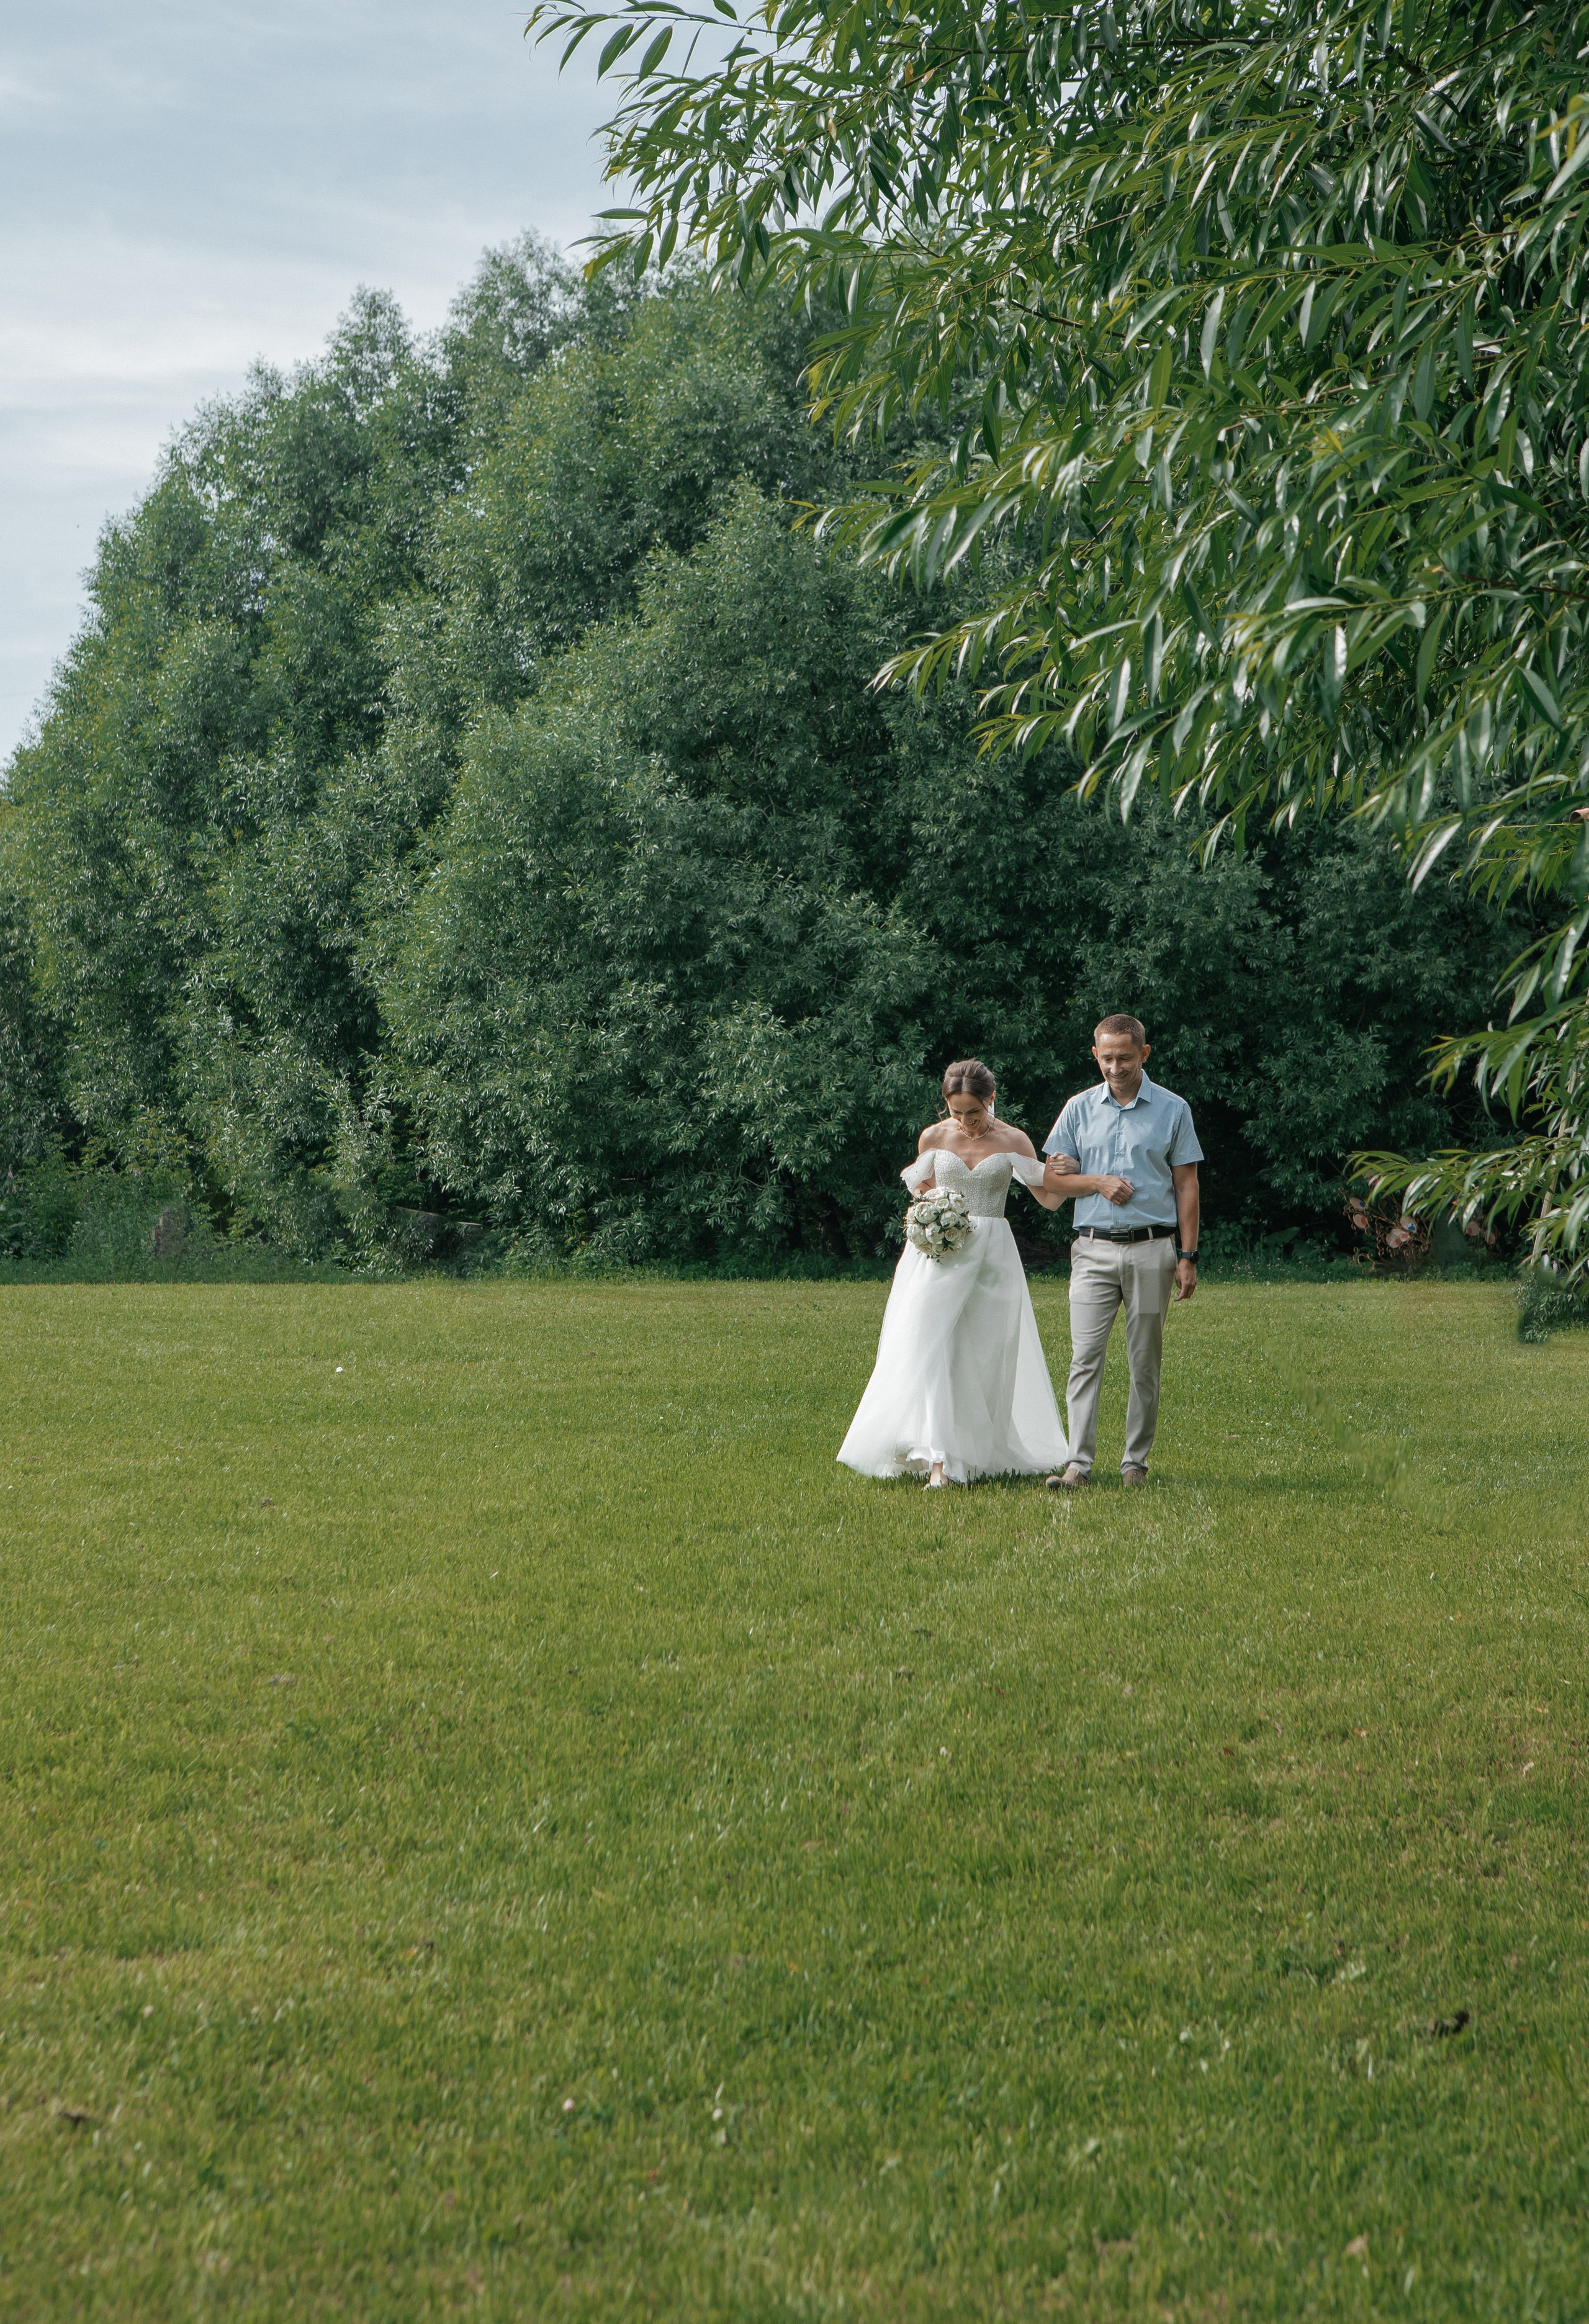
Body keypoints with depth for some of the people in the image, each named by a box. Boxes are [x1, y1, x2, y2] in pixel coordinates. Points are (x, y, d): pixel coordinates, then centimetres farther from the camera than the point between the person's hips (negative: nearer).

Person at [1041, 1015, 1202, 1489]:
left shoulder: (1173, 1110, 5)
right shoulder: (1079, 1109, 9)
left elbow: (1186, 1187, 5)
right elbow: (1054, 1180, 12)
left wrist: (1188, 1257, 0)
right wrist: (1098, 1183, -7)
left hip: (1152, 1249, -1)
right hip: (1094, 1249, 1)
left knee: (1146, 1362, 3)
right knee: (1085, 1357, -8)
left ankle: (1136, 1462, 9)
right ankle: (1079, 1462, -10)